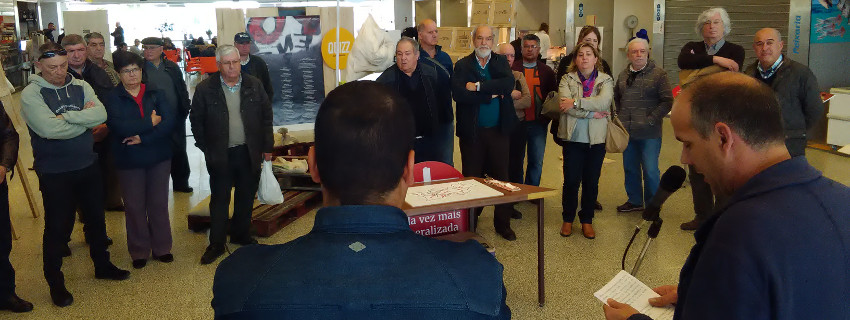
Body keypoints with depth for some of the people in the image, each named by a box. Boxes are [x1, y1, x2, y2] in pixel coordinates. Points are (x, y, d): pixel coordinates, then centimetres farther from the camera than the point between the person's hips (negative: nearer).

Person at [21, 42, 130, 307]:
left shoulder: (81, 87, 0)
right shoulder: (31, 94, -13)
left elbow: (101, 115, -15)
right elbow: (49, 129, -27)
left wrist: (66, 117, -23)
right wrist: (84, 118, -15)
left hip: (87, 166, 5)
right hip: (54, 174, -4)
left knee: (96, 219, 18)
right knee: (57, 228, 7)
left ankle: (102, 265, 39)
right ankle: (55, 283, 24)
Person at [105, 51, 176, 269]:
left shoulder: (155, 93, 2)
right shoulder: (113, 98, -4)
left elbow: (169, 119, -11)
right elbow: (119, 126, -20)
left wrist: (143, 138, -19)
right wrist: (151, 123, -15)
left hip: (158, 157, 2)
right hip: (129, 160, -1)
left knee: (159, 203, 9)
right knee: (135, 207, 8)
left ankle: (161, 247, 24)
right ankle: (139, 252, 22)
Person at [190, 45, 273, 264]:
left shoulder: (254, 85, 2)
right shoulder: (205, 89, -3)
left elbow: (266, 116, 7)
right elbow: (196, 120, 3)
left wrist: (267, 146, 5)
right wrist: (206, 148, 0)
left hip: (249, 153, 2)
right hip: (220, 155, -2)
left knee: (246, 197, 13)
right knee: (219, 200, 4)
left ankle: (241, 235, 32)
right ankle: (216, 244, 15)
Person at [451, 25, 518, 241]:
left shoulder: (501, 62, 7)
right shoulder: (462, 65, 0)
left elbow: (508, 84, -13)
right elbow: (458, 94, -16)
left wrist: (478, 86, -17)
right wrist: (492, 94, -13)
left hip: (498, 130, 2)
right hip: (472, 131, -2)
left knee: (501, 177, 8)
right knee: (472, 178, 6)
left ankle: (502, 224, 21)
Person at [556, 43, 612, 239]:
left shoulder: (606, 80, 4)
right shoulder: (567, 79, 3)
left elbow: (604, 102, -16)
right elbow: (565, 104, -13)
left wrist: (576, 102, -18)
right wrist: (591, 113, -17)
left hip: (596, 138, 1)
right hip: (573, 137, 0)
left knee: (591, 182, 8)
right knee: (571, 181, 3)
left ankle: (587, 220, 22)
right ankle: (568, 219, 19)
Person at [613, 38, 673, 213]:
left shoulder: (658, 73, -6)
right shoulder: (623, 75, 11)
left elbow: (667, 101, -10)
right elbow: (616, 97, 25)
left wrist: (651, 119, -14)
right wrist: (620, 115, 12)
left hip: (649, 133, -5)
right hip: (628, 132, 6)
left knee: (650, 170, -2)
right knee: (630, 168, 14)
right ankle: (634, 201, 30)